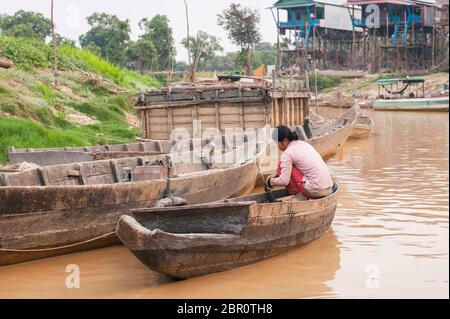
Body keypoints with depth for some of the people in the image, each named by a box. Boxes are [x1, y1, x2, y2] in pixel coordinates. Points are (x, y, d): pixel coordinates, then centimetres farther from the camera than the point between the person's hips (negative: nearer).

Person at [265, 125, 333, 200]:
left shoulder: (287, 153, -9)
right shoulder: (303, 144, 16)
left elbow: (284, 181, -12)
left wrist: (271, 181, 7)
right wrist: (277, 175, 25)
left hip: (316, 190, -9)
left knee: (281, 165, 0)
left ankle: (300, 196, 6)